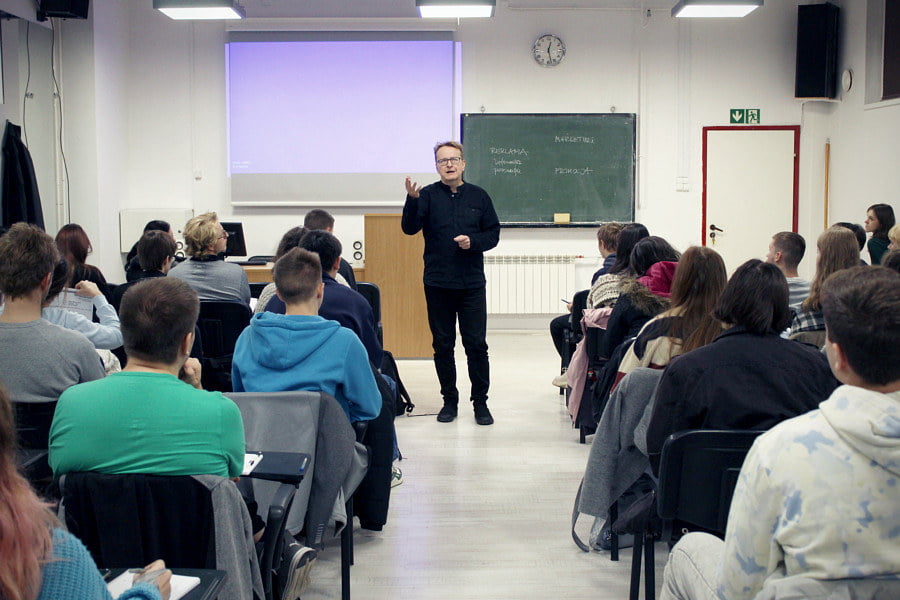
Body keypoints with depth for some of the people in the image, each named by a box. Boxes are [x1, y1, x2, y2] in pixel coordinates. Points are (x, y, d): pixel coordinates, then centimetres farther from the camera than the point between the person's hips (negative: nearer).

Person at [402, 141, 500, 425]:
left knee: (476, 344, 0)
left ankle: (480, 402, 10)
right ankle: (449, 401, 19)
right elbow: (409, 228, -12)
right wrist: (412, 199, -27)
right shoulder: (427, 195, 1)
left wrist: (473, 241, -10)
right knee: (442, 345, 7)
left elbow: (493, 234, 9)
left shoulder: (479, 196, 7)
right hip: (437, 284, 0)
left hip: (472, 284, 1)